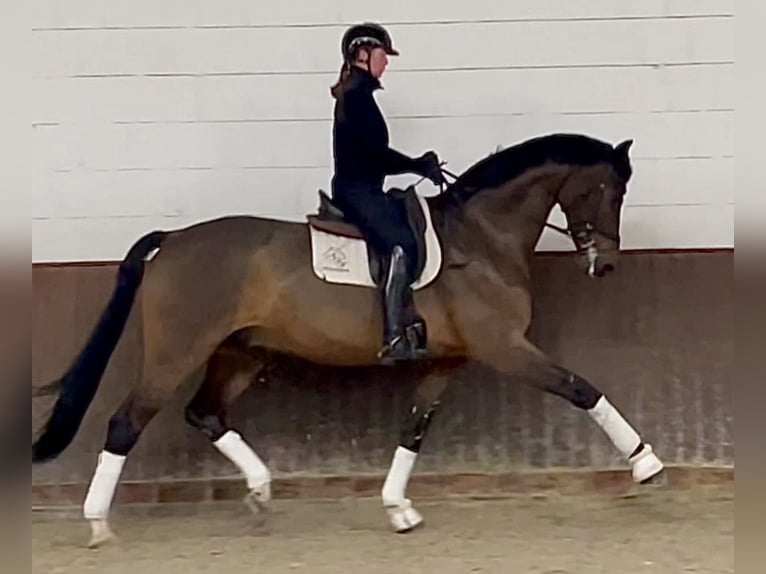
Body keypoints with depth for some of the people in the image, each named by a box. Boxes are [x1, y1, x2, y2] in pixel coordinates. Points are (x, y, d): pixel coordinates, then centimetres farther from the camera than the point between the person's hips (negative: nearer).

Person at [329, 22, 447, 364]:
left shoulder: (356, 95, 18)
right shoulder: (357, 96, -12)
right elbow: (378, 153, -18)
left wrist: (419, 165, 11)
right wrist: (421, 167, -7)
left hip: (361, 189, 11)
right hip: (357, 191, -11)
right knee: (401, 245, -25)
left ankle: (411, 322, 9)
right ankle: (394, 339, -31)